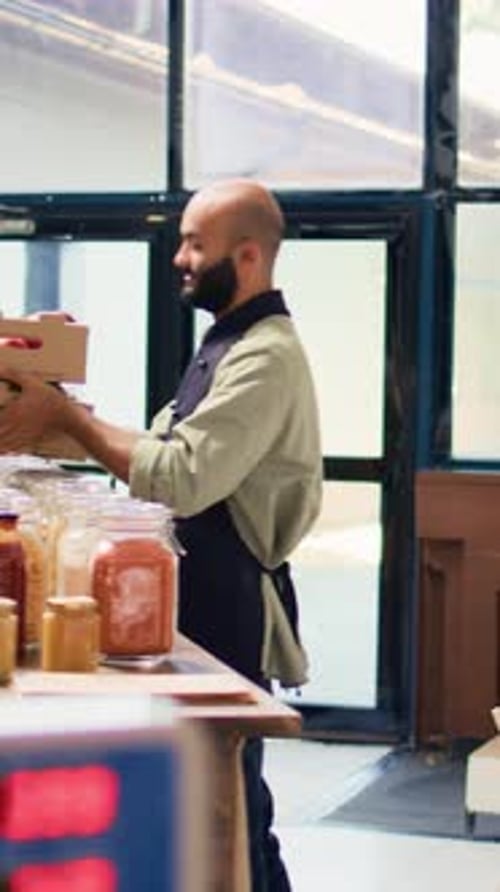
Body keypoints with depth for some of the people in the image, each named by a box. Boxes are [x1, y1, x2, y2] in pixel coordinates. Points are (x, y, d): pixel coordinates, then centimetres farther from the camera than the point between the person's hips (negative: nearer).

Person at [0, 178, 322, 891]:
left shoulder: (265, 359, -18)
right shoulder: (226, 345, 16)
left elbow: (180, 480, -25)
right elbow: (164, 446, 18)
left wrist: (66, 416, -18)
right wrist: (60, 423, 6)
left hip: (229, 603, -10)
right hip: (204, 597, 10)